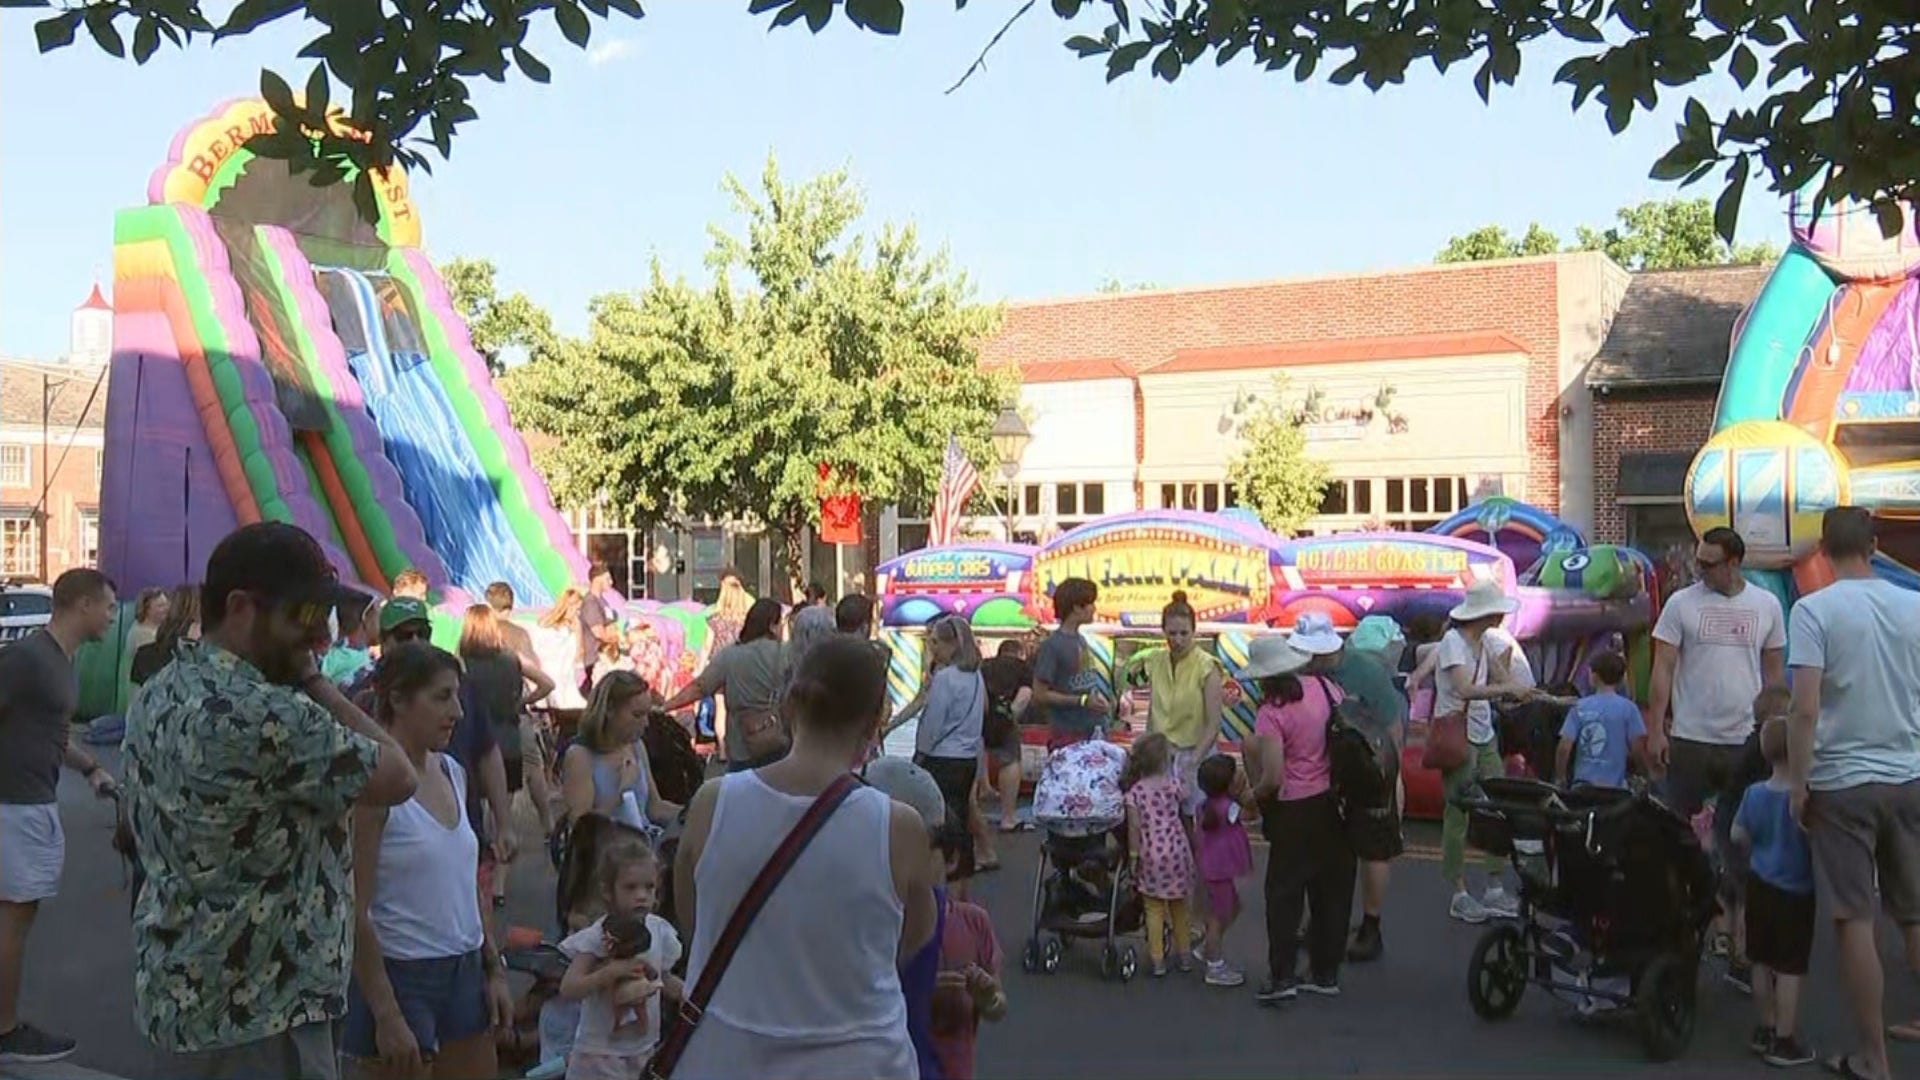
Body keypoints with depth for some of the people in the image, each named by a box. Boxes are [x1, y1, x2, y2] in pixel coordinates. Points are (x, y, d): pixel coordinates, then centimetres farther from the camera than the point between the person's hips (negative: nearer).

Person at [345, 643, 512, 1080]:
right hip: (401, 976, -7)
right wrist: (386, 1016, -17)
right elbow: (356, 912, -16)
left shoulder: (452, 772, 7)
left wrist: (494, 967, 12)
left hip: (464, 971, 7)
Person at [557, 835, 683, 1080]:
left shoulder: (660, 932, -4)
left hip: (645, 1050, 5)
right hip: (601, 1052, -5)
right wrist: (610, 972, -34)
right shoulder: (595, 938, -18)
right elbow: (568, 989, -24)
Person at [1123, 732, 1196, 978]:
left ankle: (1157, 960, 4)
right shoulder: (1174, 784, -2)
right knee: (1179, 906, 17)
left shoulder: (1135, 791, -7)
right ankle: (1183, 954, 26)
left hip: (1152, 854, -2)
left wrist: (1133, 856, -3)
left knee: (1154, 908, 5)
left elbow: (1134, 827, -8)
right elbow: (1185, 817, 9)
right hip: (1177, 849, 2)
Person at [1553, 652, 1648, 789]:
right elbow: (1637, 749, -6)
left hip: (1582, 784, 2)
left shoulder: (1579, 707, 1)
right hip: (1613, 785, -2)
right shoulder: (1627, 708, -4)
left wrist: (1560, 779, 9)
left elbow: (1564, 748, -4)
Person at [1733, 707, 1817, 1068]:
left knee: (1763, 962, 15)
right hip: (1796, 891, -5)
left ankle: (1766, 1030, 27)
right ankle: (1784, 1041, 7)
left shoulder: (1754, 793, -3)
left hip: (1760, 885, 6)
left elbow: (1738, 836, 7)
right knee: (1789, 968, 2)